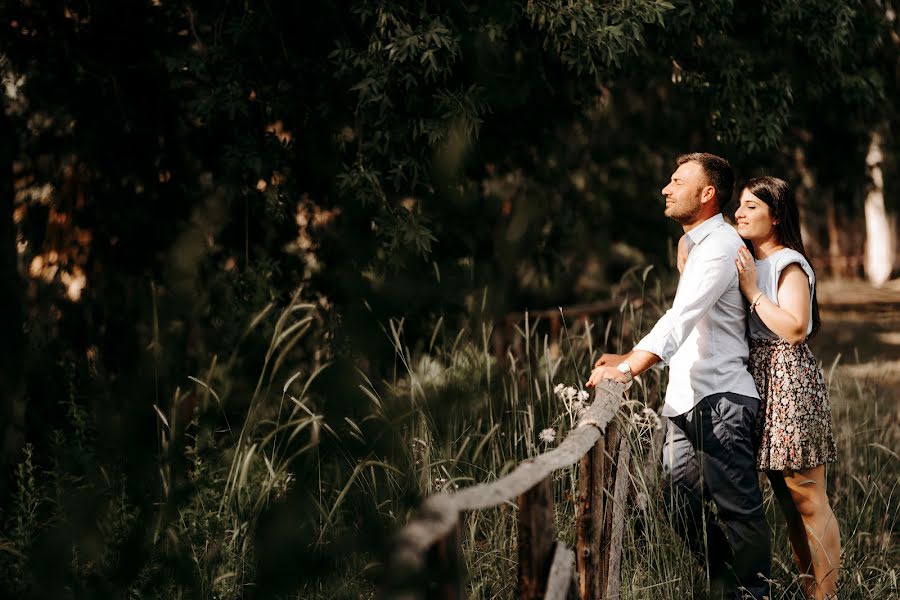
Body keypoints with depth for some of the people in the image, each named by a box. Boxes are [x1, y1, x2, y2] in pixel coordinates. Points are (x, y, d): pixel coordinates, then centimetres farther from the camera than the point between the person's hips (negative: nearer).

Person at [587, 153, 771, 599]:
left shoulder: (720, 245, -10)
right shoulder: (699, 246, 21)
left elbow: (682, 318, -23)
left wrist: (630, 368, -30)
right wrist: (631, 358, 14)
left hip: (719, 399, -10)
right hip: (687, 398, 10)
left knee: (738, 507, -5)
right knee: (682, 502, 10)